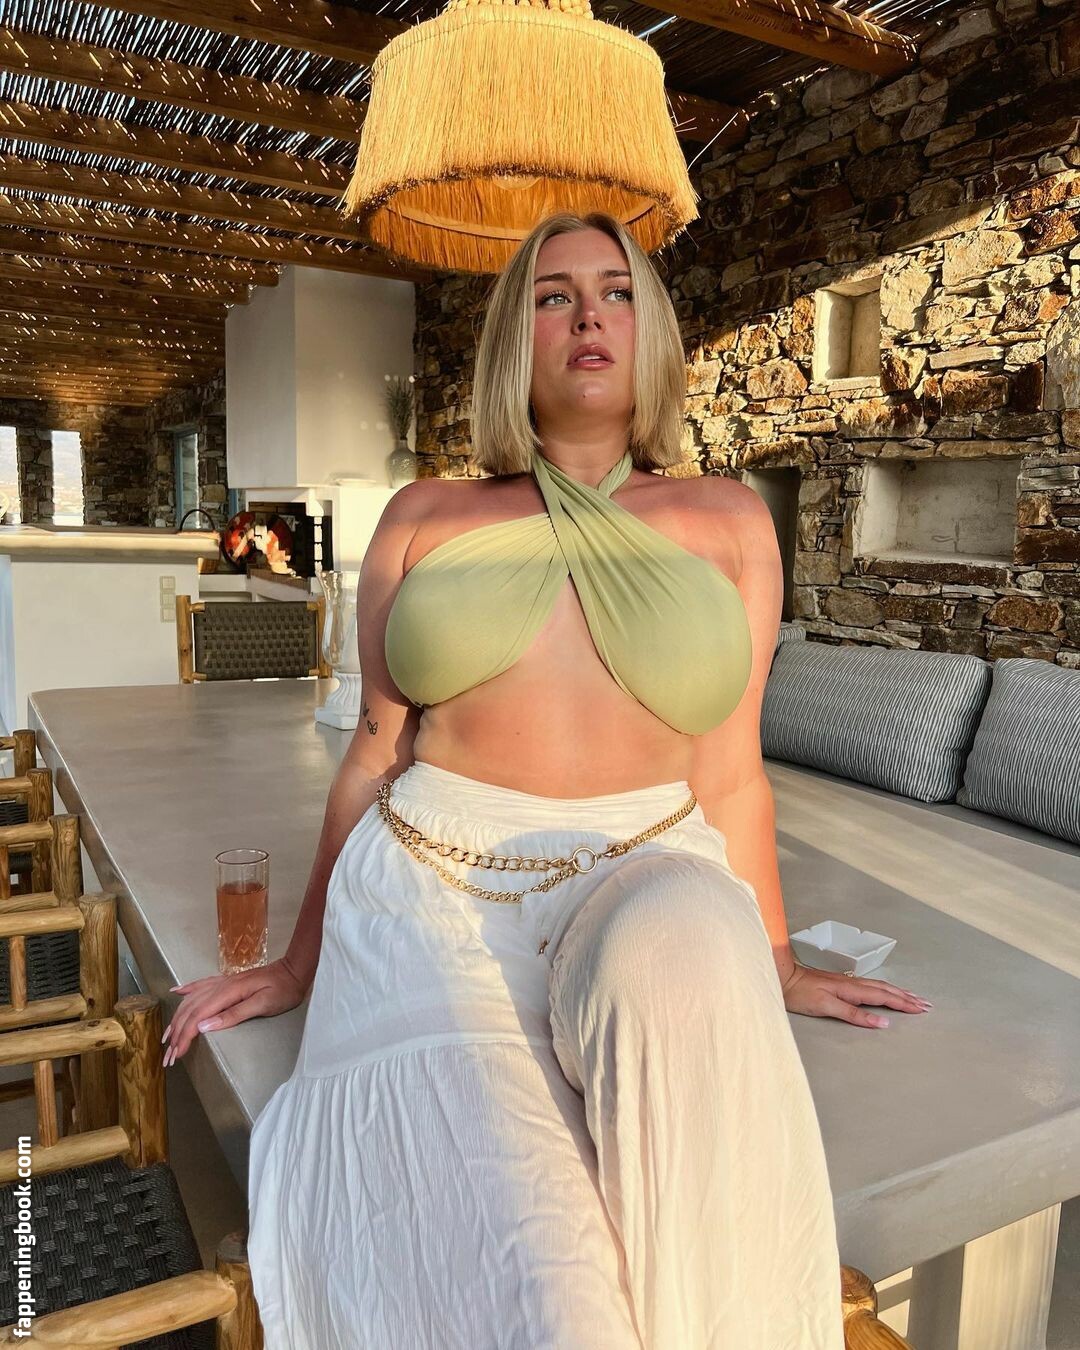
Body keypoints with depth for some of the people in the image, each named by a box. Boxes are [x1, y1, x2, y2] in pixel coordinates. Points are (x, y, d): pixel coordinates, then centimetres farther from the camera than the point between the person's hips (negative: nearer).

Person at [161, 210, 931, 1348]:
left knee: (681, 959, -37)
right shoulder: (425, 520, 12)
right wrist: (298, 962, 18)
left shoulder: (728, 524, 12)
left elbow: (730, 772, 13)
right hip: (432, 884, -1)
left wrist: (773, 962, 15)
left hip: (644, 875, 2)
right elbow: (376, 752, 15)